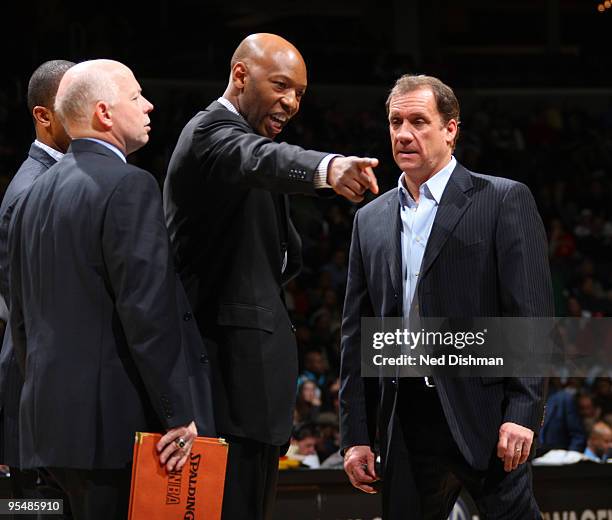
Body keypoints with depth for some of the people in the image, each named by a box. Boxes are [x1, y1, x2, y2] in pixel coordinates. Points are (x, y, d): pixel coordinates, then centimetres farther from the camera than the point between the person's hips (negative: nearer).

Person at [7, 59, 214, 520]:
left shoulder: (36, 194, 15)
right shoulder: (129, 188, -12)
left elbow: (21, 318, 19)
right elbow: (148, 311, -18)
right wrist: (179, 414, -15)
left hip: (52, 421, 9)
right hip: (119, 422, -9)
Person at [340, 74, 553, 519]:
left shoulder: (504, 201, 1)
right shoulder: (371, 220, 16)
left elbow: (532, 312, -6)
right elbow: (356, 332, 16)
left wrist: (523, 412, -14)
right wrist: (356, 435, 10)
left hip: (484, 415, -5)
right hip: (406, 425, 5)